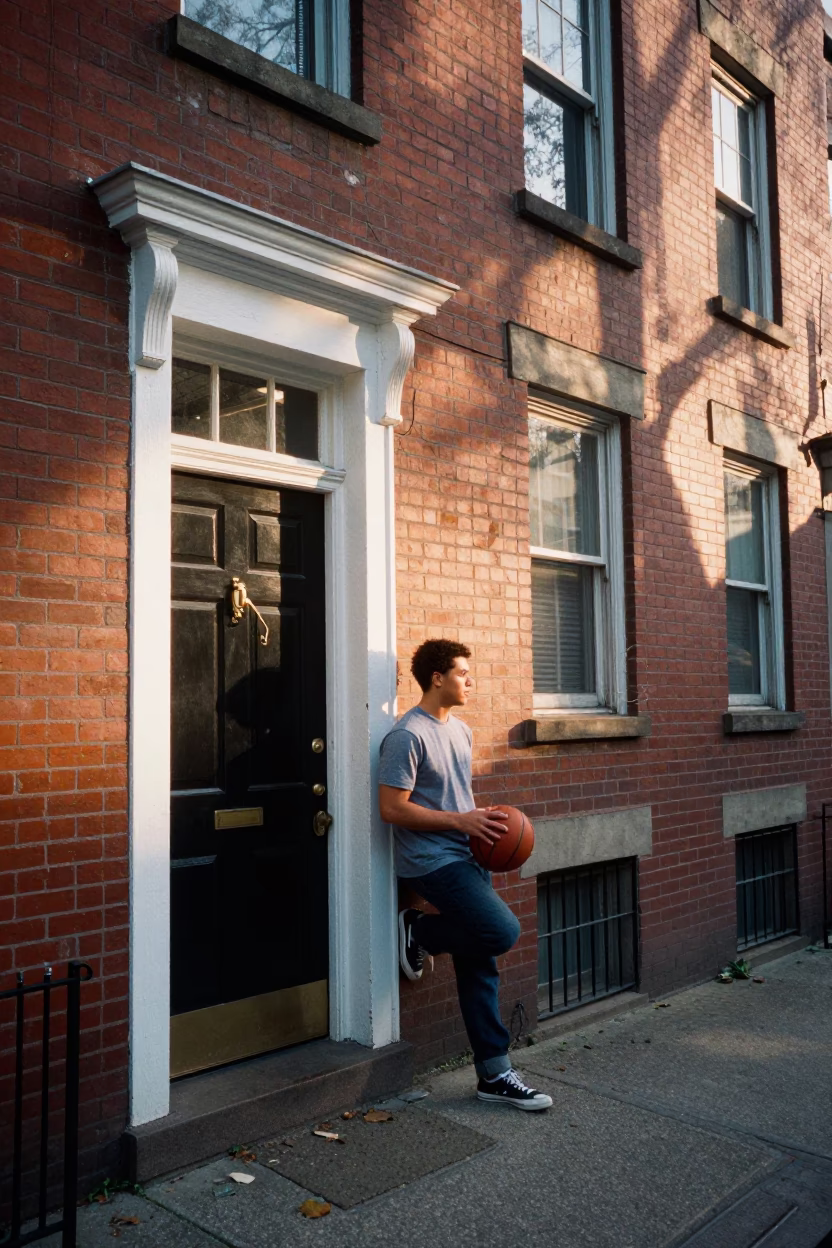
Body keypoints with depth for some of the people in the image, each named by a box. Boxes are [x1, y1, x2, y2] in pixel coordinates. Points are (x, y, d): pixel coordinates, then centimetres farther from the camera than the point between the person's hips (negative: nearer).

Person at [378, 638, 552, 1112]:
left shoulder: (461, 730, 14)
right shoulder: (408, 736, -14)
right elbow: (392, 808, -17)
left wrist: (484, 817, 4)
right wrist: (461, 821, -16)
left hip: (467, 858, 8)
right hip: (431, 861, -8)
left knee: (481, 966, 8)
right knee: (503, 930, -20)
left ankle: (495, 1074, 16)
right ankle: (419, 932, 4)